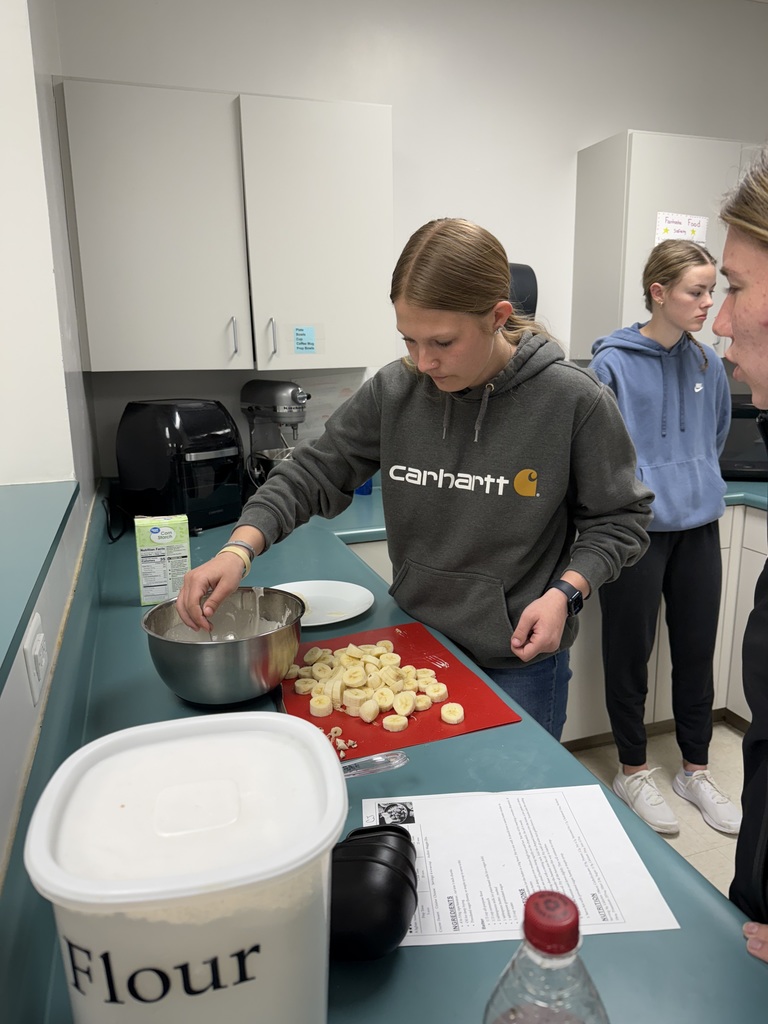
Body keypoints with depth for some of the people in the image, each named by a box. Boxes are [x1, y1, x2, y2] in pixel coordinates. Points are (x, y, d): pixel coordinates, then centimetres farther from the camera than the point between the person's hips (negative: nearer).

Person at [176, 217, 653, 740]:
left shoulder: (574, 400, -17)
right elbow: (314, 473, -3)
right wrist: (238, 549, -17)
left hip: (520, 663, -2)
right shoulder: (394, 390, -9)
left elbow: (619, 519, -5)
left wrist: (565, 591, -21)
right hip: (415, 646, 3)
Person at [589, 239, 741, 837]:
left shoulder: (709, 364, 5)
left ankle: (696, 769, 34)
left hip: (698, 528, 5)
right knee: (630, 654, 8)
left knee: (697, 652, 15)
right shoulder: (613, 364, -11)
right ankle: (633, 772, 28)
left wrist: (698, 485, 16)